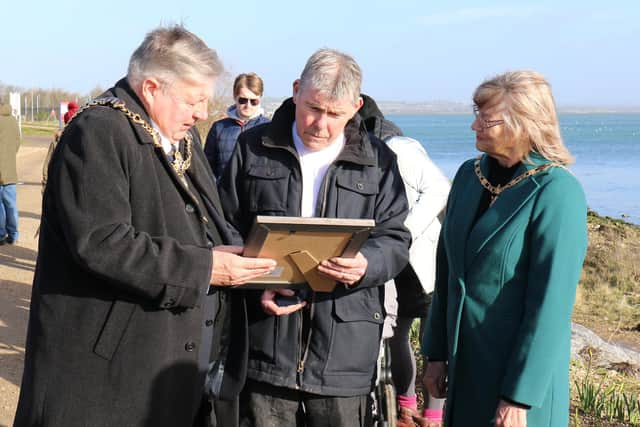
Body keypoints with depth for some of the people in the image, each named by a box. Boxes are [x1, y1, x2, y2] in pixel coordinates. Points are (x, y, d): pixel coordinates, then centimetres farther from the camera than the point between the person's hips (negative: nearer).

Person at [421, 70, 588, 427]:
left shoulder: (557, 193, -17)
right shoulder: (470, 175, 3)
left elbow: (551, 304, -19)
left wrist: (520, 397, -18)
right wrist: (437, 354, 10)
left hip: (525, 369, -6)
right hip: (464, 366, 6)